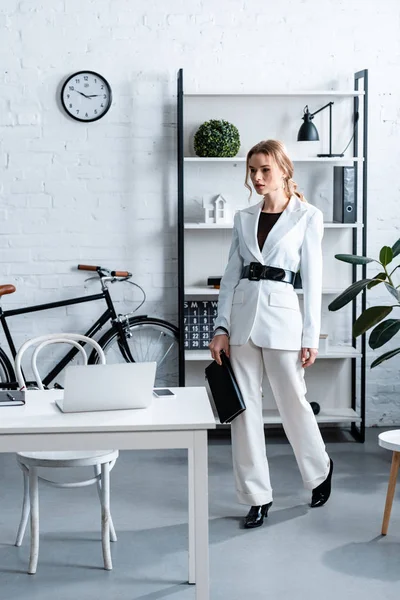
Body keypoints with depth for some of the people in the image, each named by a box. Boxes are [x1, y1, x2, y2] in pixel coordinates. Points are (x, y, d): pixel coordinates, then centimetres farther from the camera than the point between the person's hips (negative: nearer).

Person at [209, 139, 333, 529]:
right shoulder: (243, 219, 11)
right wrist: (221, 328, 2)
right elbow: (231, 275, 10)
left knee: (293, 402, 7)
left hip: (281, 314, -4)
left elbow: (312, 280, -3)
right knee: (244, 408, 4)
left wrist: (311, 337, -6)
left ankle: (320, 469, 35)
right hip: (242, 316, 4)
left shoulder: (307, 216, -1)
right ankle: (257, 496, 14)